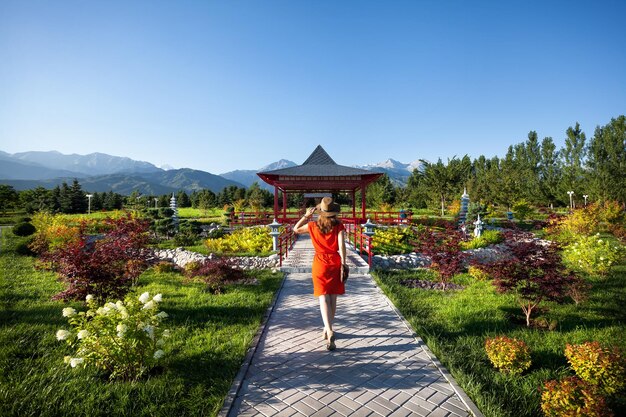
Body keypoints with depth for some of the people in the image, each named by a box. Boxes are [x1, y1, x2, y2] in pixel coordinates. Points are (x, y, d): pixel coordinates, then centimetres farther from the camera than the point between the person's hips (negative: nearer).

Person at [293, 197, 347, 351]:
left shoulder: (313, 226, -2)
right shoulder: (339, 226, -6)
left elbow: (296, 229, 13)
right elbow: (341, 246, -13)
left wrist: (306, 215, 11)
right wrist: (343, 265, -9)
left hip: (320, 263, 0)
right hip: (335, 263, 1)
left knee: (324, 299, -2)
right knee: (333, 298, 14)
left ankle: (329, 332, -19)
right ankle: (327, 329, 28)